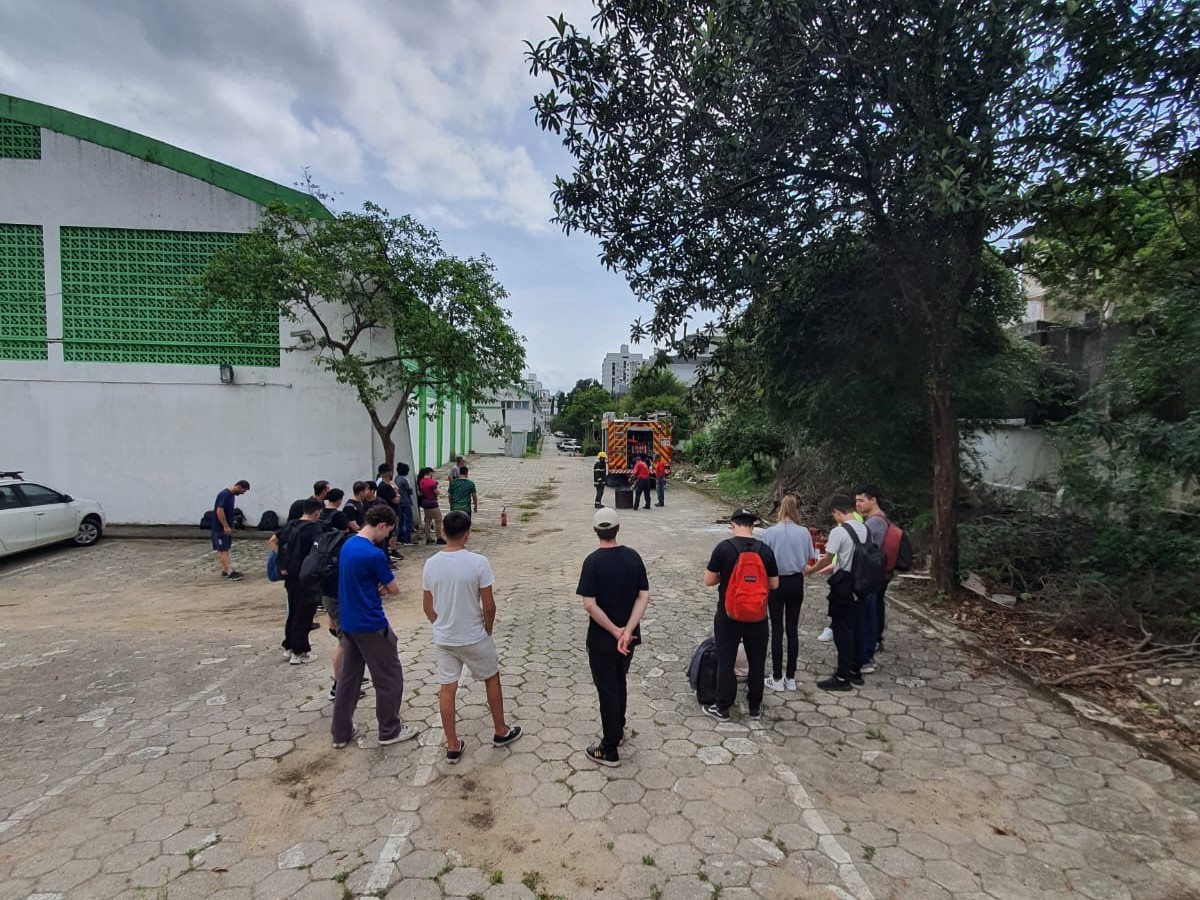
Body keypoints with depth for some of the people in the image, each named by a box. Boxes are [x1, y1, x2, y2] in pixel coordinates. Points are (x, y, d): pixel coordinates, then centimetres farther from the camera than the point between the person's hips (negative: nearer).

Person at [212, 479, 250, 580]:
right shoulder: (224, 494, -20)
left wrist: (229, 526, 17)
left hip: (226, 527, 9)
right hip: (220, 528, -9)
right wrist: (226, 527, -22)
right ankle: (228, 572, -6)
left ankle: (225, 570, 19)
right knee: (223, 550, -6)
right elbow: (219, 511, -25)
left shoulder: (232, 495, 10)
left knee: (224, 549, 13)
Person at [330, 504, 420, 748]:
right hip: (371, 626, -8)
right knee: (390, 678, 8)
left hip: (347, 623, 9)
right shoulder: (374, 554, -23)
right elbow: (393, 589, -12)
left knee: (347, 677, 18)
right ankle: (390, 731, 20)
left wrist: (377, 588, -4)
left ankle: (340, 733, 28)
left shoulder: (347, 545, 4)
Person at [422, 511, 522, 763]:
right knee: (492, 679, 19)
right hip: (473, 637, -3)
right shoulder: (478, 562, -21)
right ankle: (501, 732, 32)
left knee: (447, 689, 13)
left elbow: (427, 606, 2)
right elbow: (488, 606, -15)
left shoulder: (430, 564, -9)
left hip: (442, 639, 3)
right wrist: (488, 630, 3)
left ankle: (452, 746, 24)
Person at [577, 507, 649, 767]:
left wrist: (615, 631, -15)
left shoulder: (593, 561, -18)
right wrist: (627, 630, -14)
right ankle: (617, 728, 43)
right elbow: (644, 596, -8)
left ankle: (609, 750, 18)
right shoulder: (633, 556, -5)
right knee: (620, 683, 24)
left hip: (602, 639, -5)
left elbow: (589, 605, -22)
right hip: (629, 635, 5)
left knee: (607, 690, 7)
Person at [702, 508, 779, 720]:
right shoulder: (765, 550, -4)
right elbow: (774, 584, 3)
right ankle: (755, 707, 26)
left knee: (726, 661, 9)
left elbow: (708, 581, -10)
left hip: (728, 615, -2)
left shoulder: (724, 548, -13)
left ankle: (722, 708, 19)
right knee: (757, 661, 16)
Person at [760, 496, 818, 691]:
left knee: (777, 630, 6)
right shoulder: (804, 532, -6)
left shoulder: (770, 532, -14)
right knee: (793, 629, 11)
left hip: (776, 583, -2)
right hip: (796, 583, 3)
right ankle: (791, 678, 19)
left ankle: (777, 679, 12)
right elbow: (809, 560, 1)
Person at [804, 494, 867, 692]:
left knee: (842, 631, 0)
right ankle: (855, 671, 27)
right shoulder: (864, 529, 4)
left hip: (843, 587, -8)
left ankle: (842, 677, 7)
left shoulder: (838, 531, -18)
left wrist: (809, 570, 8)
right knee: (855, 629, 16)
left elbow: (827, 560, -11)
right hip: (859, 585, 8)